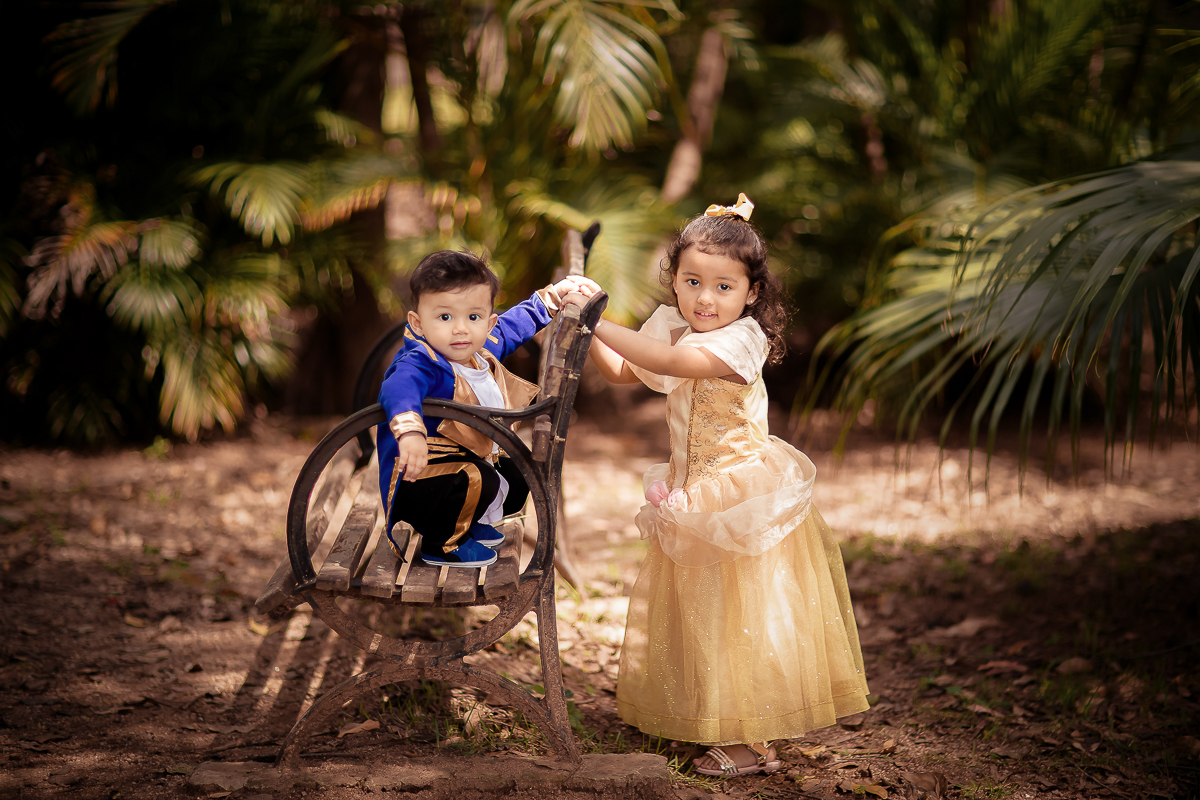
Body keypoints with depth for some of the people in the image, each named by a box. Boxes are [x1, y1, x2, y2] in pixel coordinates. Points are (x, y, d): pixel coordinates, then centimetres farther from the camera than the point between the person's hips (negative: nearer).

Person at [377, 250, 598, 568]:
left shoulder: (482, 351, 3)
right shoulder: (421, 364, -26)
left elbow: (514, 323, 24)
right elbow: (399, 388, -49)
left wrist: (555, 295, 30)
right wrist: (410, 431, -68)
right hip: (420, 478, -10)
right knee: (478, 482, -33)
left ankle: (469, 523, 32)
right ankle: (441, 543, -9)